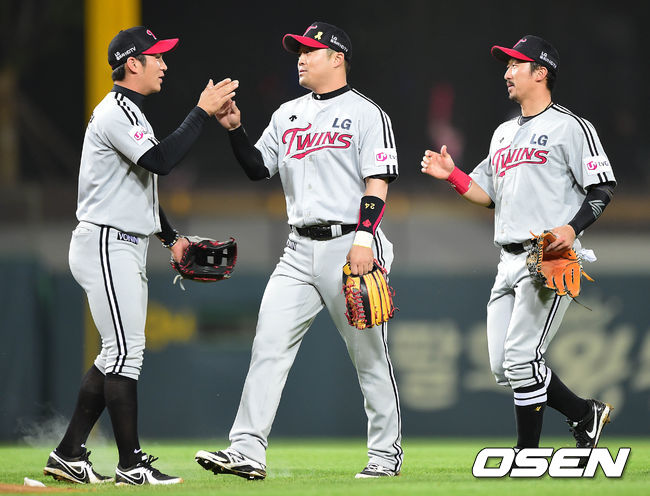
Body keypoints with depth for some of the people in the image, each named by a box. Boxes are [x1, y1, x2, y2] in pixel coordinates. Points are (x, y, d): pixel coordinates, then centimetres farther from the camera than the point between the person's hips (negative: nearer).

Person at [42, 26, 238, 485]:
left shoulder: (128, 113, 20)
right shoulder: (116, 112, -14)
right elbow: (161, 161, -27)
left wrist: (172, 237, 19)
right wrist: (203, 111, -23)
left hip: (128, 249, 11)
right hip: (106, 245, -11)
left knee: (119, 354, 10)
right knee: (125, 350, -10)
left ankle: (69, 454, 12)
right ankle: (131, 464, -9)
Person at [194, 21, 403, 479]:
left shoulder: (365, 113, -3)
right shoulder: (288, 115, 17)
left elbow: (378, 182, -10)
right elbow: (259, 168, 18)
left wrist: (364, 238, -20)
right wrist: (235, 130, 2)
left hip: (350, 247, -6)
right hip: (300, 251, 6)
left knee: (369, 353, 1)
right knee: (269, 345, -4)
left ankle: (386, 452, 12)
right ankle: (248, 451, -8)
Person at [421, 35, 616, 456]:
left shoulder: (570, 127, -4)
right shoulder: (504, 134, 21)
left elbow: (603, 189, -8)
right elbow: (489, 195, 25)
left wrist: (572, 228, -23)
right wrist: (451, 175, 9)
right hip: (509, 263, 8)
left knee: (521, 356, -15)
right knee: (504, 366, 4)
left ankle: (528, 457, -3)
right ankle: (586, 415, 18)